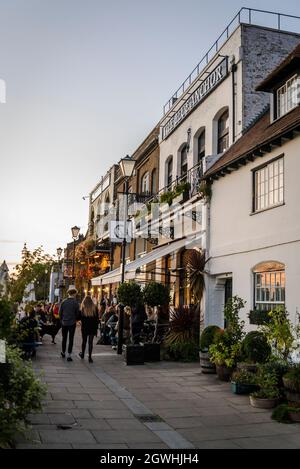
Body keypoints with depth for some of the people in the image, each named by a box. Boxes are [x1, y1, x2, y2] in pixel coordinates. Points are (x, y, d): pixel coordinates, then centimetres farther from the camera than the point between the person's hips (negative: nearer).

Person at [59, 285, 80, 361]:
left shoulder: (63, 302, -5)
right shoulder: (75, 302, -13)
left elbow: (60, 313, 0)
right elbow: (78, 313, -7)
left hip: (64, 323, 3)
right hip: (72, 323, -3)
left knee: (64, 338, 18)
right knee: (71, 339, 2)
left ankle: (63, 352, 33)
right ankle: (69, 355, 0)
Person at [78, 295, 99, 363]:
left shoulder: (82, 308, -8)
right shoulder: (94, 308, -4)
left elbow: (79, 317, -5)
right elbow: (97, 319, -1)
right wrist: (96, 328, 5)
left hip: (84, 327, 0)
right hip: (92, 327, 0)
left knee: (84, 341, 17)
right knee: (90, 342, 3)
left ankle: (82, 354, 33)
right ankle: (90, 357, 2)